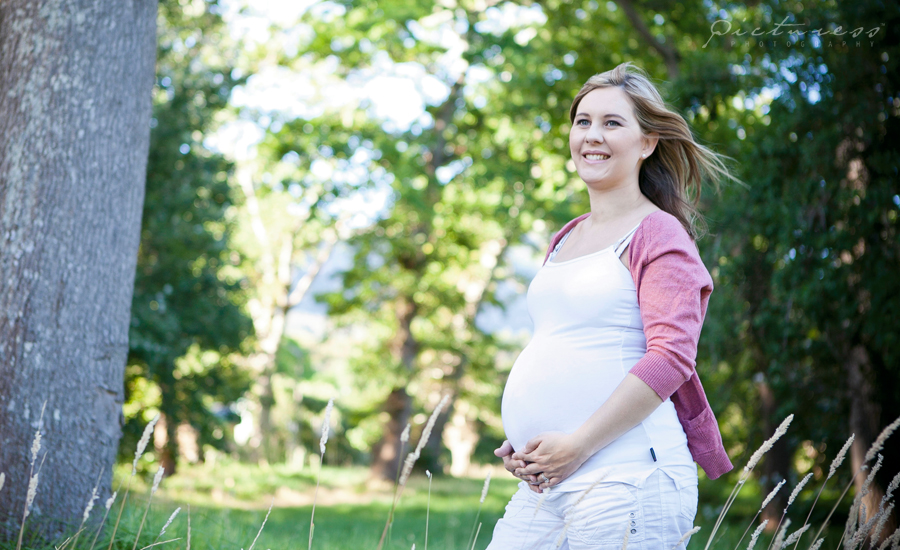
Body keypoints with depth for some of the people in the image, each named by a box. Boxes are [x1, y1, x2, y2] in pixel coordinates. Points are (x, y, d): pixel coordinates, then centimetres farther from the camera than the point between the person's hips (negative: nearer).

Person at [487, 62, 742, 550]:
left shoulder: (659, 234, -3)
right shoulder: (565, 239, 19)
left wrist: (577, 444, -15)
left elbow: (670, 358, -13)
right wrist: (520, 440, 11)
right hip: (541, 482, 7)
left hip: (627, 478, -7)